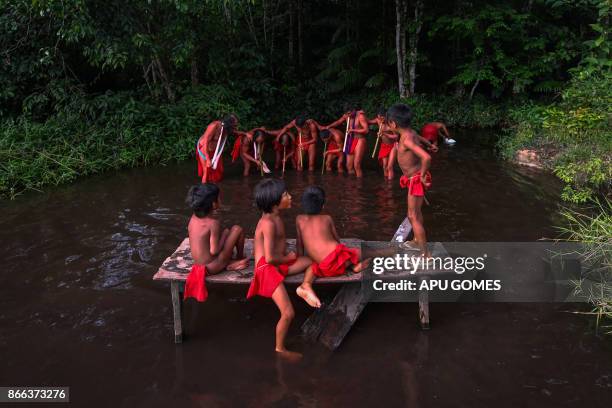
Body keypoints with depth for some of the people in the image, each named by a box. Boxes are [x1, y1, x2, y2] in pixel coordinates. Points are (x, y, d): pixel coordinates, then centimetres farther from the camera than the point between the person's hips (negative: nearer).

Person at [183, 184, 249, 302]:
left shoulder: (193, 218, -1)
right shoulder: (213, 223, -23)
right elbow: (214, 251, -22)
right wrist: (223, 236, -7)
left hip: (198, 263, 8)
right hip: (212, 267, -8)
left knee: (226, 231, 22)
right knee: (237, 229, -3)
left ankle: (229, 263, 16)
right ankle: (240, 258, 20)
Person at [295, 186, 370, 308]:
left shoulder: (299, 219, 9)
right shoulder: (327, 218, 9)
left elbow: (299, 243, 15)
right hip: (337, 257, 0)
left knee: (314, 265, 33)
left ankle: (306, 285, 6)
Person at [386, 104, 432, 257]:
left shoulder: (407, 140, -27)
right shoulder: (411, 133, 1)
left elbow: (426, 157, -39)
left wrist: (422, 175, -25)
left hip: (416, 180, -10)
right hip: (415, 178, 10)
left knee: (413, 216, -3)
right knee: (416, 212, 25)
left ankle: (425, 254, 2)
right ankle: (417, 241, 45)